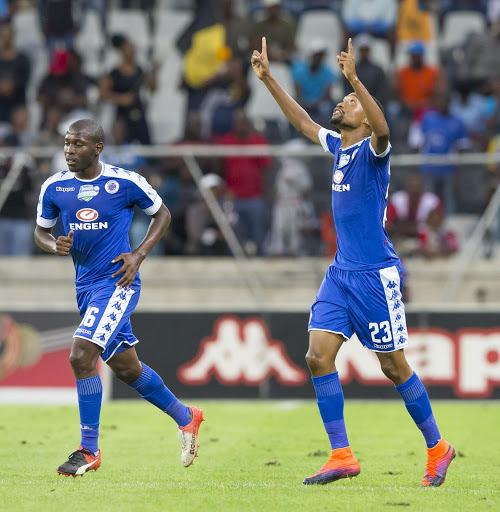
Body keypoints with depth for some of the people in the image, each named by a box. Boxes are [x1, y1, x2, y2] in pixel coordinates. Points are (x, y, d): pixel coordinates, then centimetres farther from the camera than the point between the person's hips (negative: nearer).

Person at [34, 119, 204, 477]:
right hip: (85, 284, 6)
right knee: (127, 368, 14)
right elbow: (41, 231, 14)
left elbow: (162, 214, 5)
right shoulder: (54, 187, 1)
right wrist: (54, 246, -10)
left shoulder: (125, 182, -9)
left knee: (81, 356, -21)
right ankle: (185, 417, 37)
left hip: (118, 282, -6)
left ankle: (90, 450, -12)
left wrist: (139, 256, -7)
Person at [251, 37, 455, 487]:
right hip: (341, 272, 7)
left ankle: (437, 447, 15)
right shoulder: (338, 147, 11)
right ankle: (342, 455, -4)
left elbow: (382, 129, -33)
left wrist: (354, 79, -43)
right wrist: (268, 78, 22)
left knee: (394, 367, 0)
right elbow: (302, 121, 26)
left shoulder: (372, 150, -10)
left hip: (376, 275, -7)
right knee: (318, 357, -5)